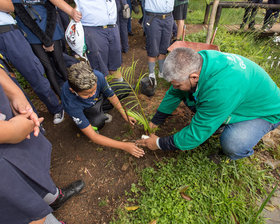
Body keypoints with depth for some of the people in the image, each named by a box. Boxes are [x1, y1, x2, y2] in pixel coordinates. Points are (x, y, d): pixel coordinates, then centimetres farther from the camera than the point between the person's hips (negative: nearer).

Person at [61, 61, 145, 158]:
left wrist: (124, 115, -12)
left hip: (99, 98, 4)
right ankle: (102, 116, 0)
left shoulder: (98, 76, -34)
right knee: (97, 123, -38)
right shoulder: (70, 104, -41)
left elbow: (111, 96, -12)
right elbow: (92, 136, -38)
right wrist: (124, 146, -39)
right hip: (84, 110, -4)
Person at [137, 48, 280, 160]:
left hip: (266, 111, -6)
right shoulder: (196, 59, -21)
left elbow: (197, 134, -34)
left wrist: (160, 144, -22)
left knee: (232, 144, -34)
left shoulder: (221, 89, -44)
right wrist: (155, 121, -2)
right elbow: (174, 93, -7)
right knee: (186, 94, -11)